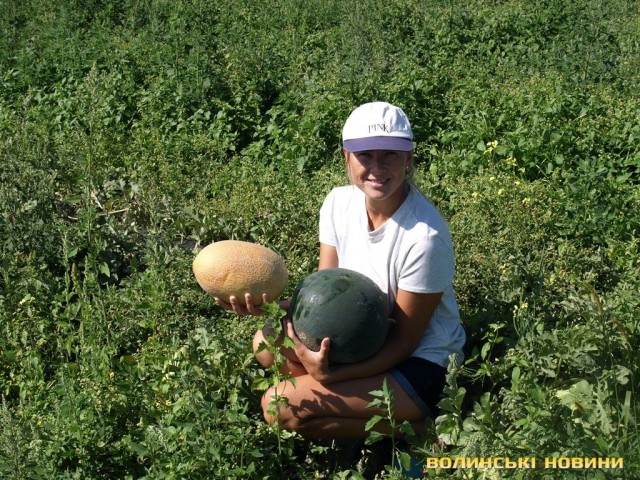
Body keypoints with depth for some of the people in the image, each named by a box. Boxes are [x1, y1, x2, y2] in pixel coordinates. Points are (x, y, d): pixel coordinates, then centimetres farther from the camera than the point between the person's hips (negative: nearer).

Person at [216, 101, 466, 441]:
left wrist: (331, 374, -33)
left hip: (420, 364, -7)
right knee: (266, 342, -8)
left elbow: (405, 340, -19)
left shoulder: (425, 236, -27)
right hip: (362, 340, 7)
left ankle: (415, 429, -6)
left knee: (281, 407, -18)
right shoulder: (339, 203, -6)